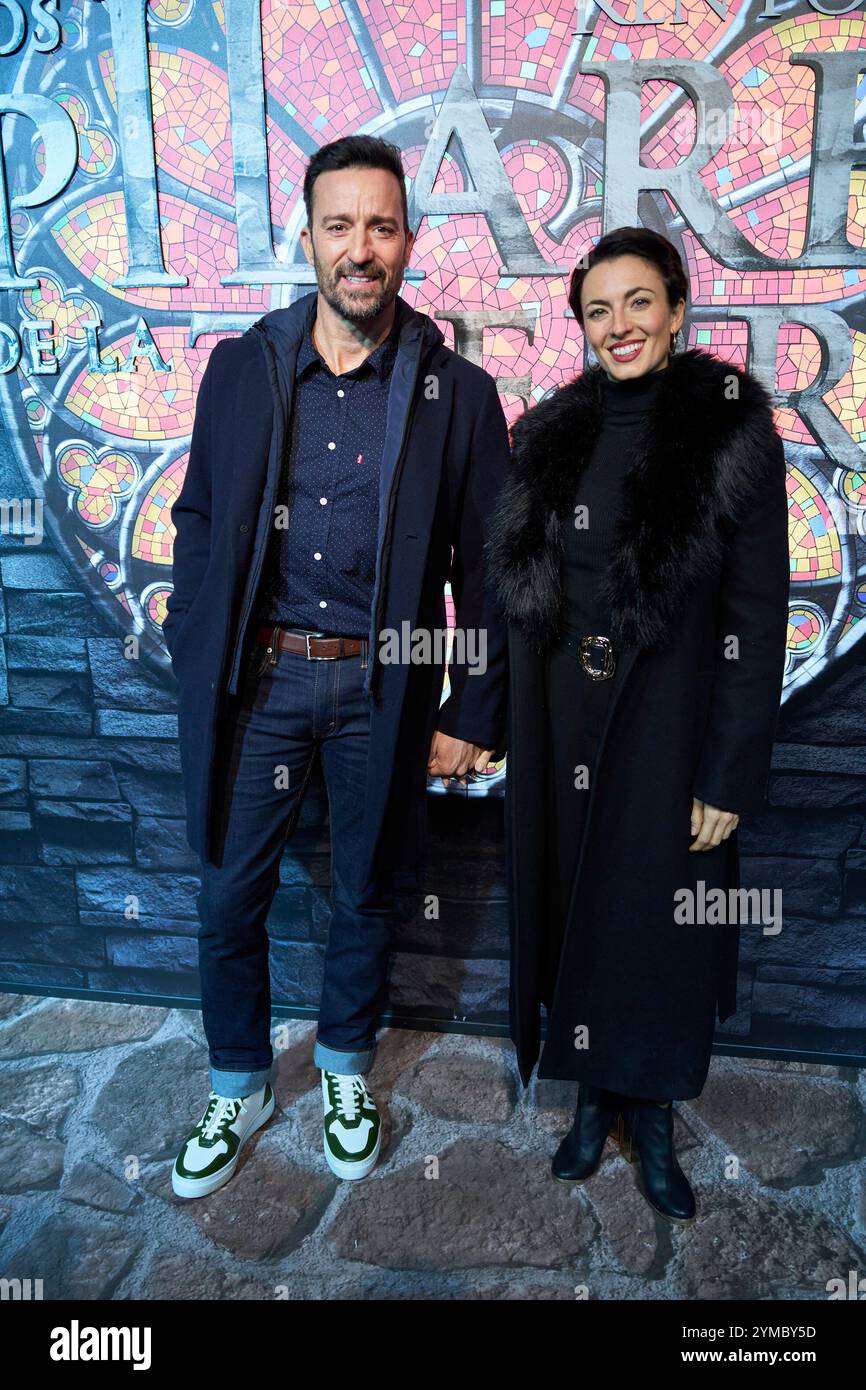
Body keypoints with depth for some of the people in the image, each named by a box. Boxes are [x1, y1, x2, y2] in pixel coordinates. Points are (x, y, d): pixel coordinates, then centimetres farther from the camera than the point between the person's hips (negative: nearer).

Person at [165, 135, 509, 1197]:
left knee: (365, 895, 15)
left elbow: (483, 569, -1)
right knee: (230, 897, 11)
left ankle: (345, 1070, 42)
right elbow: (199, 521, 7)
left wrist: (472, 716, -3)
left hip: (381, 689, -1)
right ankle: (238, 1089, 36)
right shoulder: (243, 366, 1)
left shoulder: (459, 394, -3)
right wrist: (193, 661, 1)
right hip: (257, 678, 1)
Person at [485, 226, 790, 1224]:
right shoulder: (551, 435, 5)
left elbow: (757, 614, -10)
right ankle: (593, 1097, 35)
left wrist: (730, 775, -13)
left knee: (659, 916, 8)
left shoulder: (732, 429, -7)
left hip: (666, 723, -3)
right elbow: (519, 590, 9)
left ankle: (651, 1116, 31)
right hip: (558, 725, 4)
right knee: (569, 906, 13)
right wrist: (500, 721, 3)